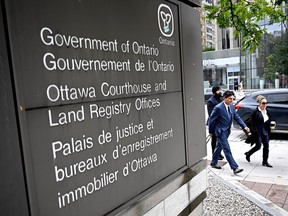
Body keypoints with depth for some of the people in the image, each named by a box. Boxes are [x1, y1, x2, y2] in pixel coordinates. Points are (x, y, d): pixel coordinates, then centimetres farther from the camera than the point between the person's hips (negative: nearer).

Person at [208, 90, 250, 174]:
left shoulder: (231, 107, 3)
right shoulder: (218, 107, -20)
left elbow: (237, 117, 7)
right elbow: (211, 120, -13)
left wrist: (244, 127, -6)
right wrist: (211, 131, -4)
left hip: (227, 131, 8)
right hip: (220, 131, -8)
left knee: (219, 147, 19)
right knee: (227, 149, -8)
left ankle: (213, 163, 34)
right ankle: (235, 168, -6)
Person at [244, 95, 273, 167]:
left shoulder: (267, 112, 10)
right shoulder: (256, 112, -11)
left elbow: (268, 122, 15)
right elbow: (251, 122, -12)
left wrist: (269, 131, 11)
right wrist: (254, 131, -17)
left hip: (265, 131, 7)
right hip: (258, 132, -6)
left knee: (266, 146, 3)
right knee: (258, 146, -5)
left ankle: (265, 162, 13)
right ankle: (248, 154, 21)